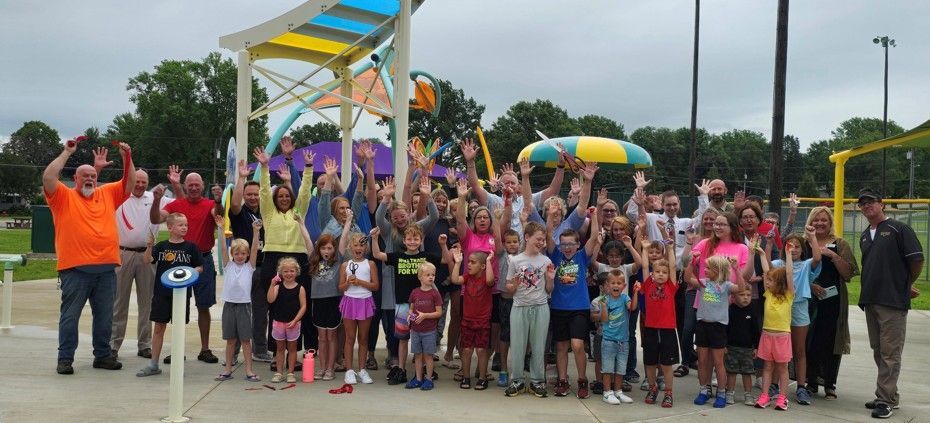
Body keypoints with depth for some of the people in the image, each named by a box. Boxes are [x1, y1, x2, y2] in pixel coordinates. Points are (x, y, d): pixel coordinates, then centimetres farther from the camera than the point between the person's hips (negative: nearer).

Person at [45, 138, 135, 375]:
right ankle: (65, 358, 11)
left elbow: (130, 182, 16)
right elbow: (48, 178, -11)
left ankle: (102, 355, 22)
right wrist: (67, 153, -8)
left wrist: (127, 158, 4)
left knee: (104, 316, 11)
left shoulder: (108, 194, 14)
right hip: (75, 269, -4)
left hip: (106, 269, 4)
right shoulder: (64, 197, 3)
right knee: (70, 315, 2)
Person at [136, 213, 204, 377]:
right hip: (162, 292, 1)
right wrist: (149, 245, -24)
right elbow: (148, 260, -9)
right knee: (159, 327, 7)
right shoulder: (161, 246, 3)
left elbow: (200, 267, 6)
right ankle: (153, 364, 15)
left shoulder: (190, 247, 2)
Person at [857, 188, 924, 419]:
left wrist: (907, 285, 3)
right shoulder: (864, 236, 16)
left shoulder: (899, 229, -5)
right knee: (879, 352, 13)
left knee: (890, 353, -5)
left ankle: (885, 400, -1)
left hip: (893, 301, -8)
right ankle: (891, 396, 23)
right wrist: (868, 291, 15)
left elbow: (917, 260, -7)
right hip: (870, 300, 8)